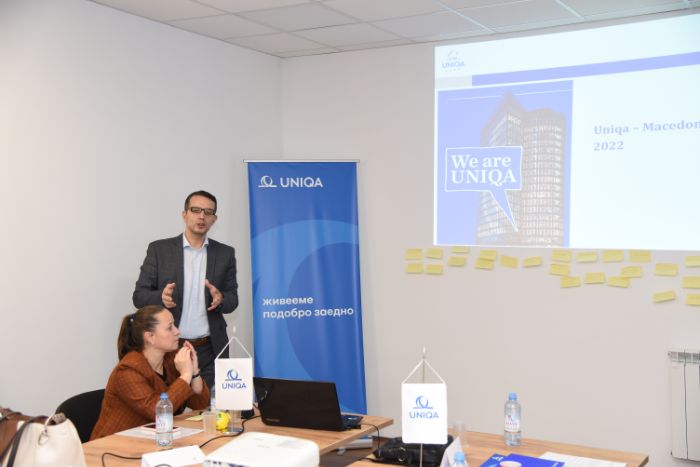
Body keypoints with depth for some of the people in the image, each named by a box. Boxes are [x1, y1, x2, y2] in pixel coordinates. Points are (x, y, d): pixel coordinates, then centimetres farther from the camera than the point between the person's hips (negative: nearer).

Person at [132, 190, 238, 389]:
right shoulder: (159, 249, 0)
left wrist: (220, 299, -16)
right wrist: (161, 298, -21)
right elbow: (139, 296, 0)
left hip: (210, 351, 1)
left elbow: (232, 299, 7)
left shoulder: (225, 253, 6)